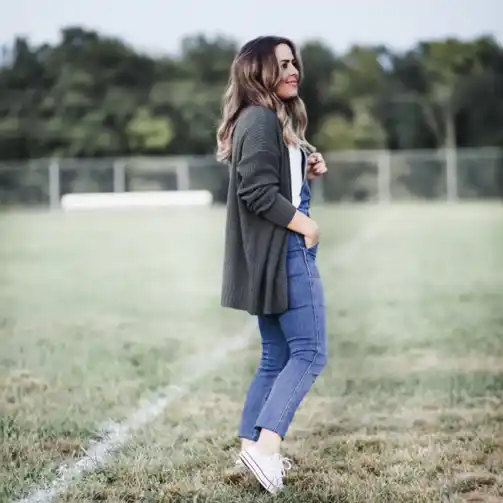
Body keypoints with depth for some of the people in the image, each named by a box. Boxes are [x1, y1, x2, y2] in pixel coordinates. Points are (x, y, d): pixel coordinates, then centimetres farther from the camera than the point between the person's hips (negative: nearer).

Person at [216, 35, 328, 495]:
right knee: (310, 353, -12)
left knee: (277, 357, 12)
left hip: (277, 251, 10)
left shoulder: (275, 118, 19)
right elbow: (257, 191, -22)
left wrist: (308, 171, 8)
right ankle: (266, 445, -18)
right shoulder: (260, 119, -13)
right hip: (282, 249, -10)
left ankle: (251, 445, 15)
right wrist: (304, 225, -13)